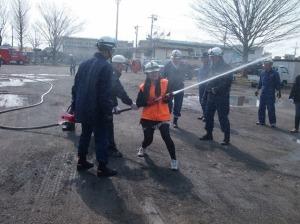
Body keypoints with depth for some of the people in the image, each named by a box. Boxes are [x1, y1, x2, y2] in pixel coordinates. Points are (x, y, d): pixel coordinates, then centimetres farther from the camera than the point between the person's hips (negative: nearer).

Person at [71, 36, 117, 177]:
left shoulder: (85, 63, 8)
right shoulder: (106, 66, -15)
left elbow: (75, 87, 12)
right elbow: (105, 93, -21)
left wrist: (74, 106, 18)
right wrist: (108, 112, -14)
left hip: (82, 109, 8)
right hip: (97, 111, -7)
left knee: (85, 135, 21)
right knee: (101, 138, 4)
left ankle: (82, 162, 30)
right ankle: (102, 168, 13)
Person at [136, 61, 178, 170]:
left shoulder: (165, 83, -4)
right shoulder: (144, 87, -3)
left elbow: (169, 97, -2)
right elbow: (138, 103, -4)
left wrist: (167, 98, -24)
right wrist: (149, 102, -20)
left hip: (163, 116, -1)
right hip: (148, 117, 1)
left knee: (166, 137, -15)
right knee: (148, 139, 7)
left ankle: (174, 160, 3)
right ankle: (143, 148, 45)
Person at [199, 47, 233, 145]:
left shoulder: (226, 67, -11)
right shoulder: (213, 66, 14)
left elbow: (227, 82, -20)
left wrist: (216, 89, -23)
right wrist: (208, 90, 7)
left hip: (222, 96, -8)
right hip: (211, 95, 8)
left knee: (223, 116, -4)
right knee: (208, 115, 11)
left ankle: (227, 137, 6)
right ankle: (209, 134, 25)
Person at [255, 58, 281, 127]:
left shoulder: (275, 73, -7)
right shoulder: (263, 73, 9)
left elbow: (278, 84, -6)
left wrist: (278, 92, -11)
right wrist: (257, 90, 18)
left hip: (271, 95, -5)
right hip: (263, 94, 6)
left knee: (271, 109, -3)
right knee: (261, 108, 9)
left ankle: (273, 122, 7)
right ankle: (261, 121, 20)